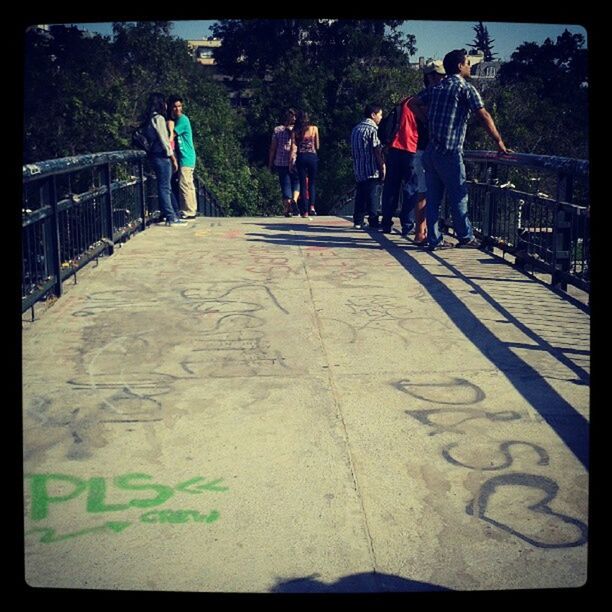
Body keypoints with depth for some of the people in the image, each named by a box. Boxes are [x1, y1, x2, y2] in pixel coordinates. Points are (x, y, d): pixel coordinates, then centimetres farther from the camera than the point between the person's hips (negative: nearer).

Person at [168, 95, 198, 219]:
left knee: (185, 185, -9)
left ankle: (188, 212, -7)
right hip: (185, 158, 9)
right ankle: (191, 211, 15)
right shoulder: (176, 120, 17)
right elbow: (173, 136, 13)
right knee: (189, 185, 10)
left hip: (186, 158, -9)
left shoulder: (182, 119, -11)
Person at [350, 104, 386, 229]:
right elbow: (377, 151, -16)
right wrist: (382, 168, -11)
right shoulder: (372, 129, -11)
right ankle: (373, 222, -3)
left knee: (360, 195, 12)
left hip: (358, 170, 7)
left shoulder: (356, 129, 13)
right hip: (372, 171, -7)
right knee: (373, 196, -3)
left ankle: (358, 221, 12)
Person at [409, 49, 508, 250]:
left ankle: (434, 240, 9)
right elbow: (484, 116, -8)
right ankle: (466, 237, 14)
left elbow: (413, 103, 16)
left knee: (433, 197, 7)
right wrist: (499, 142, -3)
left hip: (431, 150, 7)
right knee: (459, 196, 4)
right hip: (450, 152, -7)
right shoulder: (465, 87, -4)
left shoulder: (436, 88, 15)